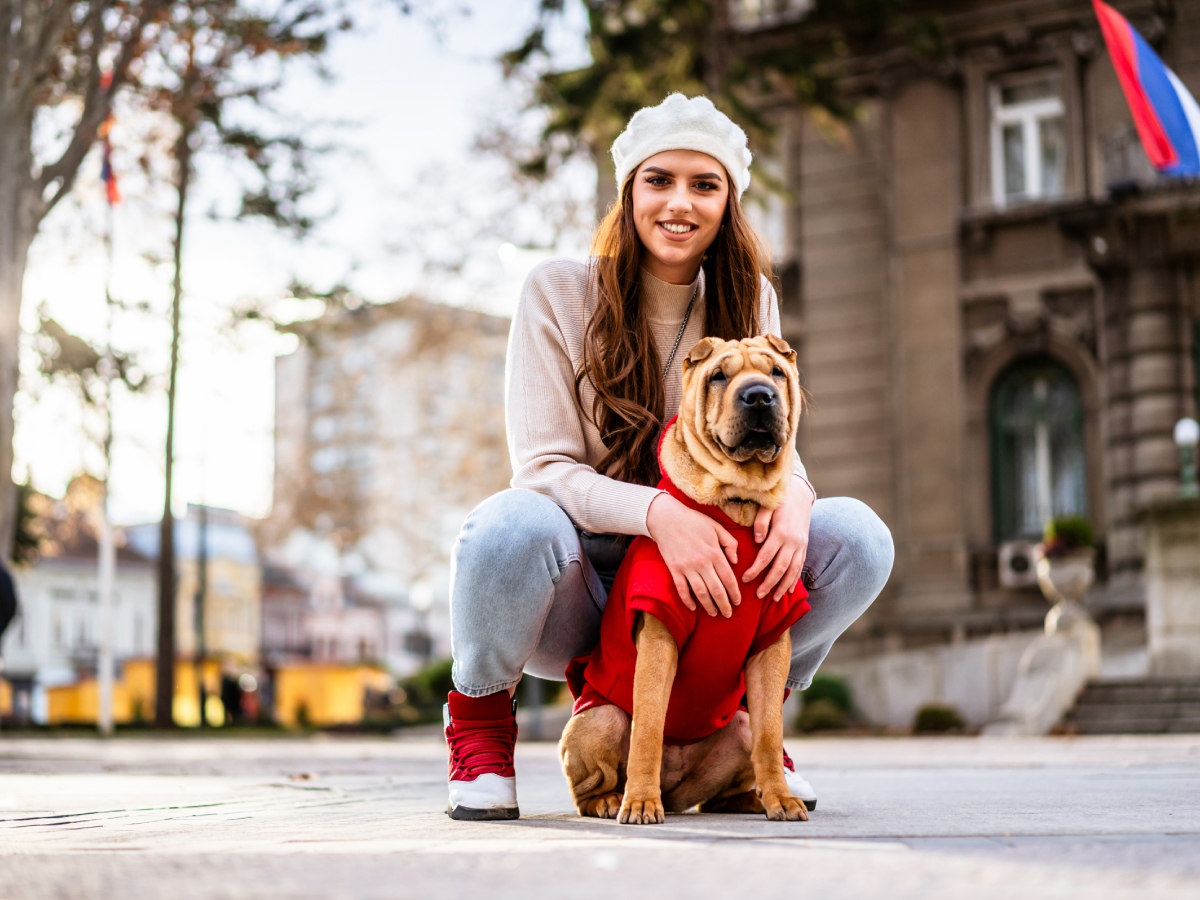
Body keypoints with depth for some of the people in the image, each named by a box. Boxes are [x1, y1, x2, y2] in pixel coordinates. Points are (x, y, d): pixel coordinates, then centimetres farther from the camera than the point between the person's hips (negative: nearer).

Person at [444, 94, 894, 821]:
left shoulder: (747, 300, 5)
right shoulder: (560, 292, -7)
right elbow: (543, 468, -14)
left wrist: (792, 496, -25)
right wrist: (658, 512, -34)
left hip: (706, 589, 3)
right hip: (578, 596, -3)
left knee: (858, 537, -20)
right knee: (515, 524, -38)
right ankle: (480, 714, -6)